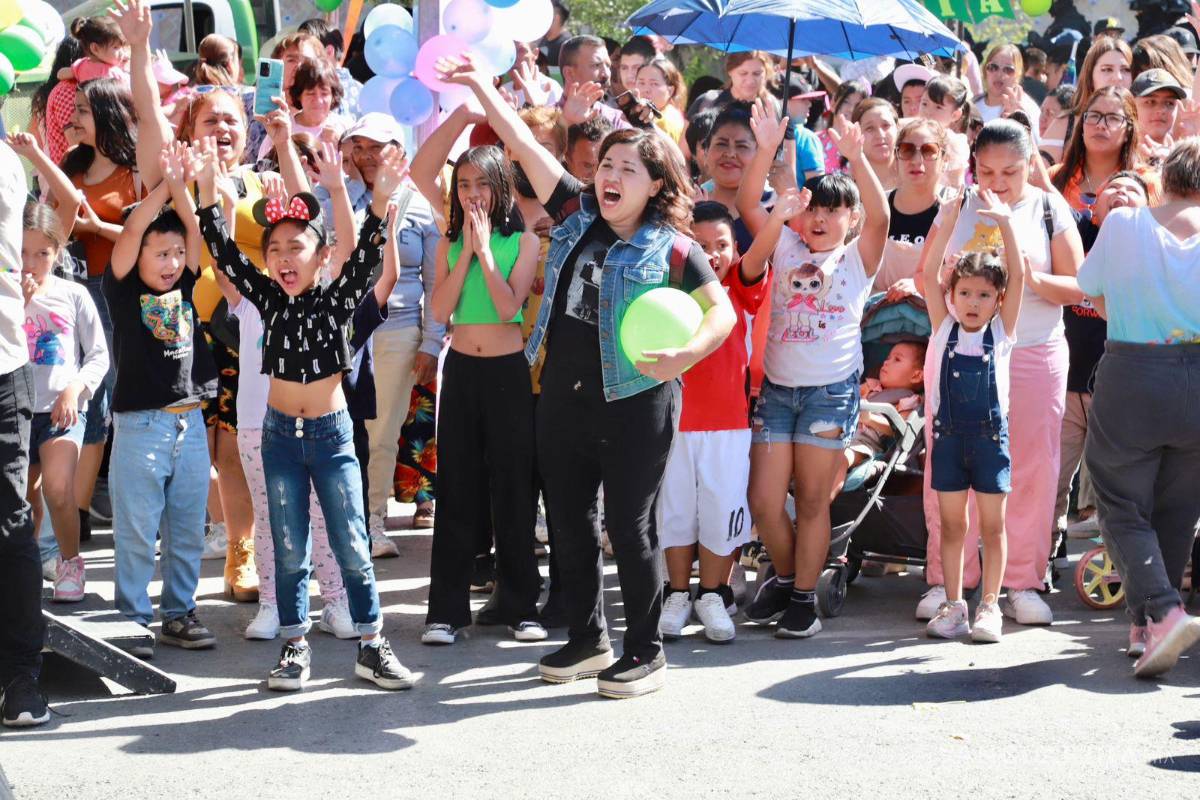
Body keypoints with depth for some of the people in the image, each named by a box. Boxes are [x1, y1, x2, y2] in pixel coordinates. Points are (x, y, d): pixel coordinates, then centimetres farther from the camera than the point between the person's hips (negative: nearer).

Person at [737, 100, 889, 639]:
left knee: (812, 500, 4)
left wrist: (857, 160, -29)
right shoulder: (785, 249, 9)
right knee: (763, 501, 0)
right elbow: (748, 205, -4)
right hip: (776, 386, 3)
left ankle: (804, 597, 16)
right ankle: (785, 576, 25)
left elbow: (880, 215, -16)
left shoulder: (858, 258, 3)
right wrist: (766, 150, -17)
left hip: (832, 388, -2)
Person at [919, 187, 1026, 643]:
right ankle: (953, 606, 13)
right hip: (948, 434, 1)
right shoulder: (944, 328, 4)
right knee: (951, 523, 6)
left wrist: (1005, 223, -16)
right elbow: (929, 274, -6)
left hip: (990, 434, -1)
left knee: (992, 524, 4)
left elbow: (1018, 276, -8)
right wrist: (948, 224, -15)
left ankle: (989, 606, 11)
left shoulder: (1001, 330, 2)